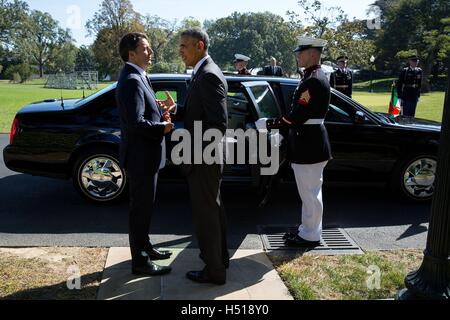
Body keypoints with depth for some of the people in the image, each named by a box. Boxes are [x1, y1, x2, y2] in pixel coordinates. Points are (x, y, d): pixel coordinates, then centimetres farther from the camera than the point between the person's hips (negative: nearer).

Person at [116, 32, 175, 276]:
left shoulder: (137, 77, 12)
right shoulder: (132, 80, -20)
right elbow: (136, 122, -28)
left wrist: (160, 115, 1)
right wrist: (163, 127, -15)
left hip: (145, 154, 10)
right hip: (140, 156, -10)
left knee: (144, 205, 20)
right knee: (141, 208, 1)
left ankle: (144, 247, 36)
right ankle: (140, 262, 14)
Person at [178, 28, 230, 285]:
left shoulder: (208, 75, -20)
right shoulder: (206, 72, 10)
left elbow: (219, 124, -25)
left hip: (203, 160, -10)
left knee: (205, 213, 2)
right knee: (213, 208, 21)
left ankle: (214, 271, 18)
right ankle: (220, 256, 38)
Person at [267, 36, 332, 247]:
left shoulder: (314, 81, -19)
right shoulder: (315, 77, 14)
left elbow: (298, 115, -23)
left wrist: (274, 125, -14)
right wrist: (280, 124, 13)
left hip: (308, 144, -11)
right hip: (310, 142, 11)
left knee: (310, 192, 1)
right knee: (310, 192, 18)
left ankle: (310, 236, 14)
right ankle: (307, 229, 31)